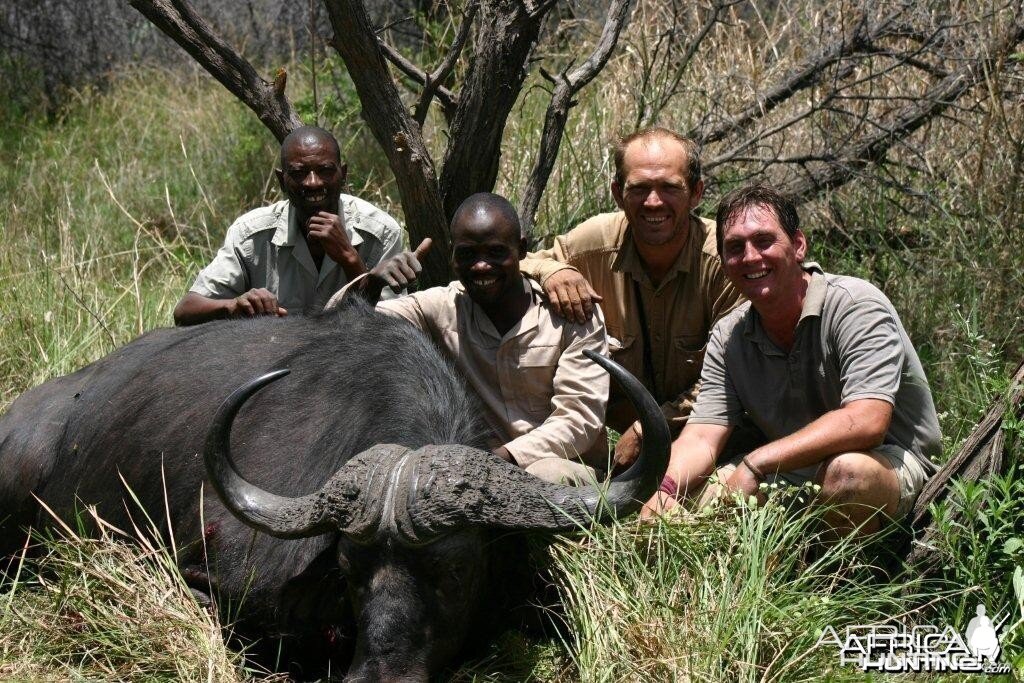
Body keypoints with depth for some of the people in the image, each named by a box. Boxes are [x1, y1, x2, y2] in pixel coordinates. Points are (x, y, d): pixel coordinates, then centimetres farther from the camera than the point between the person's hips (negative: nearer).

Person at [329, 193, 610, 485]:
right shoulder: (441, 308, 2)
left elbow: (580, 416, -11)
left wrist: (503, 456, -24)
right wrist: (369, 285, -24)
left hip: (567, 465, -2)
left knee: (548, 475, -38)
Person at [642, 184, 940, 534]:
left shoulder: (857, 305, -18)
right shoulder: (727, 338, 0)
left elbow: (866, 422, -31)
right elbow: (700, 439, -7)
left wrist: (754, 465, -33)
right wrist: (666, 490, -31)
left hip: (893, 462, -5)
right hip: (794, 474, 5)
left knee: (845, 470, -39)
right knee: (687, 495, -12)